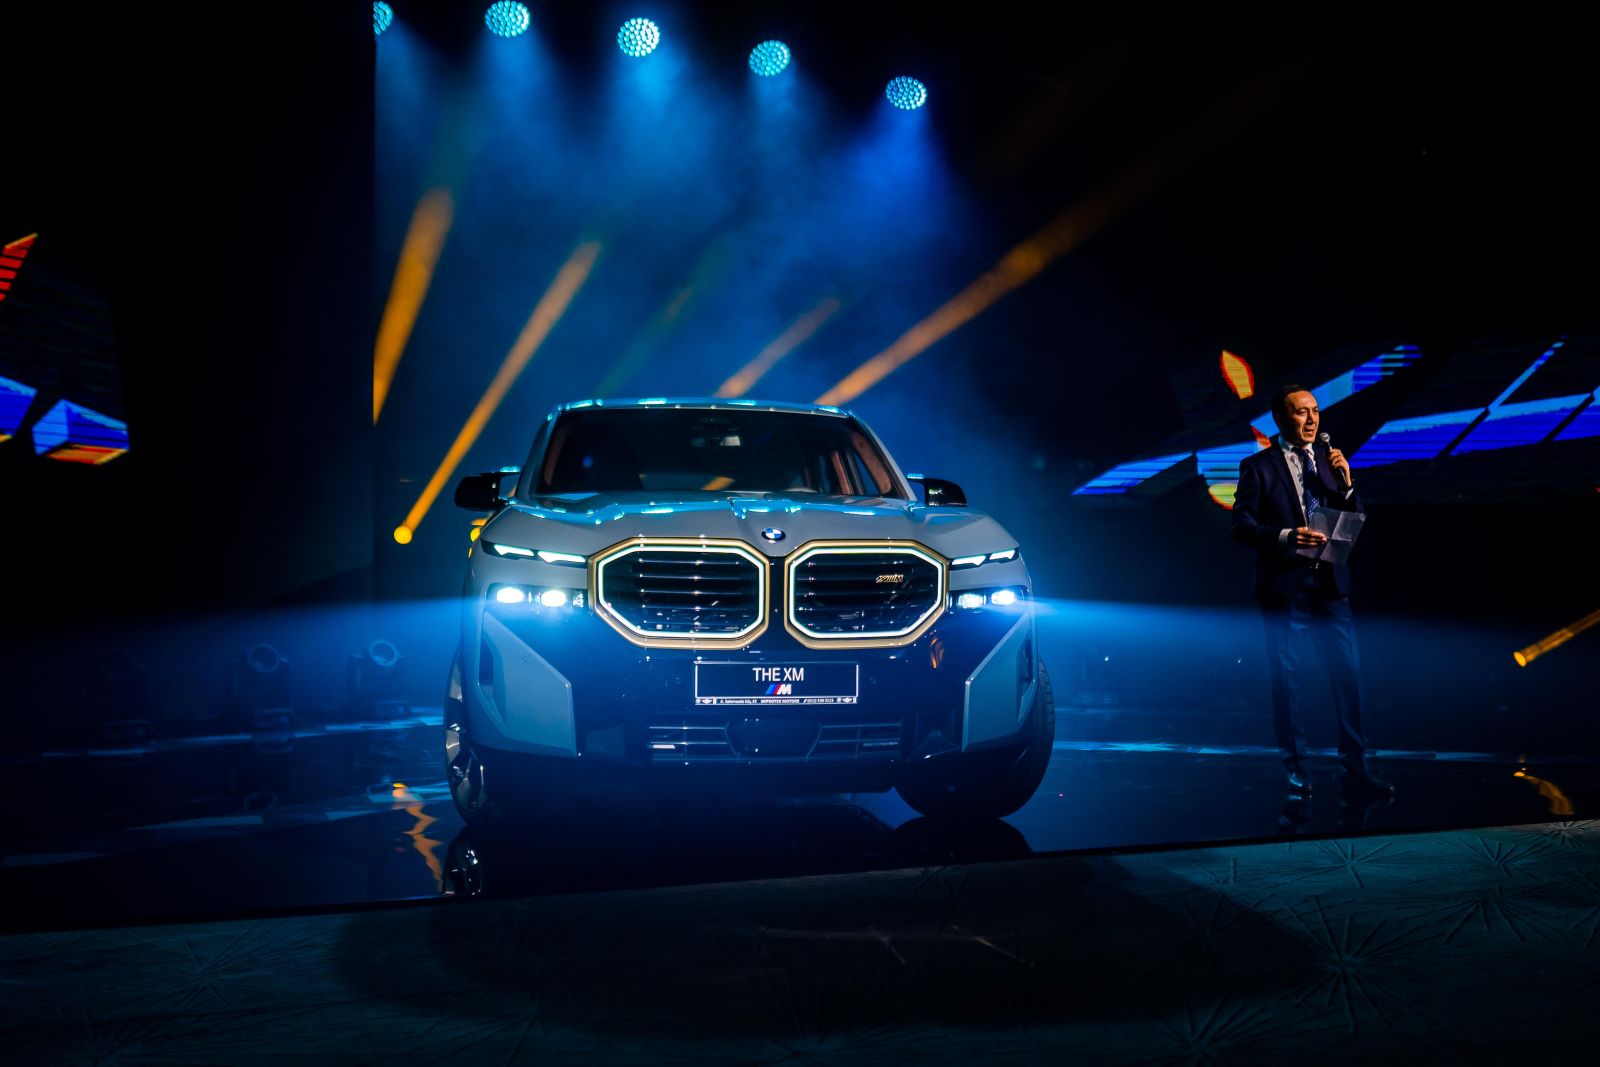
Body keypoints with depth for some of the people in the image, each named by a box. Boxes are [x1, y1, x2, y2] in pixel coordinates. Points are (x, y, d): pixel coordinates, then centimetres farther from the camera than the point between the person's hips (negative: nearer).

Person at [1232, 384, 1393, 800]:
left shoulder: (1329, 457, 11)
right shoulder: (1257, 466, -1)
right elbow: (1242, 526, -8)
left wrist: (1345, 484, -6)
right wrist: (1285, 536, -23)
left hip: (1331, 587, 4)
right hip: (1284, 590, -4)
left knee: (1348, 676, 0)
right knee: (1288, 683, 2)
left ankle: (1354, 770, 7)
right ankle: (1295, 773, 12)